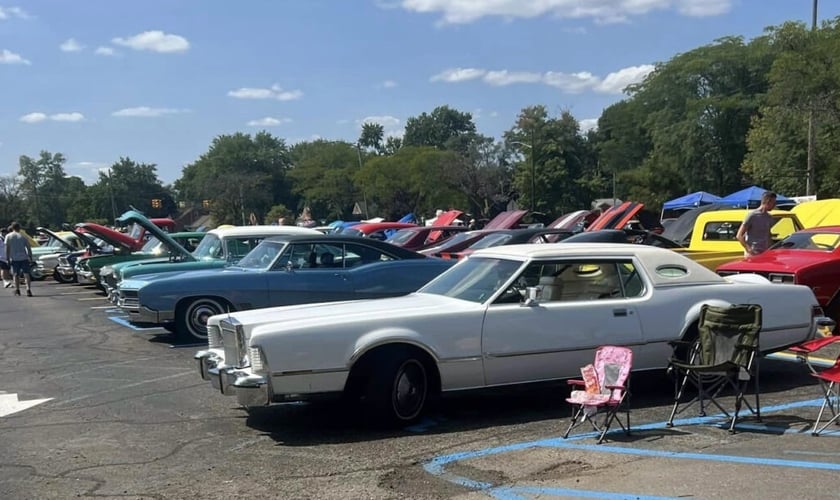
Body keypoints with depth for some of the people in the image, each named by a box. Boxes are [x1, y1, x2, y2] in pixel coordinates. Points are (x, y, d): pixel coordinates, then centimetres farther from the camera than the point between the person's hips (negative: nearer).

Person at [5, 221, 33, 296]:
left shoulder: (8, 236, 4)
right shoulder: (23, 236, 5)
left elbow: (7, 249, -1)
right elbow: (29, 248, 3)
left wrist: (8, 259, 2)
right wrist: (30, 258, 9)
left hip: (14, 259, 0)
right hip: (24, 258, 0)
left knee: (15, 274, 13)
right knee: (26, 274, -2)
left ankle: (17, 290, 14)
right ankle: (28, 290, -15)